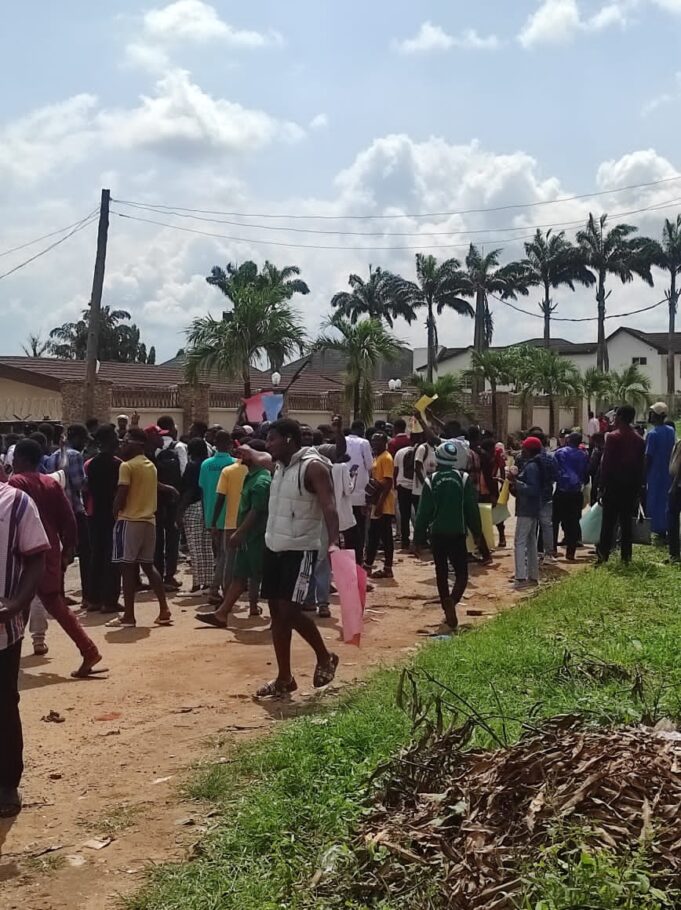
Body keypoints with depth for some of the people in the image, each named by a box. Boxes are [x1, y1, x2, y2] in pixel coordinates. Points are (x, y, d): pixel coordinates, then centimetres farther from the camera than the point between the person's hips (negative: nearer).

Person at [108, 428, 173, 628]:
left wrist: (115, 512, -2)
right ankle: (164, 611, 11)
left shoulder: (127, 466, -11)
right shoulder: (151, 466, 14)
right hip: (149, 520, 8)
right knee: (148, 565, 14)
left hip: (130, 521, -7)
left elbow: (121, 495, -15)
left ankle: (128, 616, 0)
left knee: (128, 567, -2)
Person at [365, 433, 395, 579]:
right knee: (373, 536, 13)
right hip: (377, 503, 10)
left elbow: (388, 483, -19)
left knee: (385, 537, -4)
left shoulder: (386, 458, -13)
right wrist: (373, 501, 18)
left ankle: (387, 569, 1)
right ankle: (368, 566, 19)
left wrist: (380, 503, -23)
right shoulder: (377, 458, 16)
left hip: (384, 505, -10)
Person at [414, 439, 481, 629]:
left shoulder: (431, 481, -2)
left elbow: (423, 512, -1)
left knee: (441, 573, 13)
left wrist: (419, 538, 5)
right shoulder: (463, 479, -6)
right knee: (461, 572, 4)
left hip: (437, 534, 2)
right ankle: (452, 601, -23)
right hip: (457, 533, -2)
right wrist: (477, 533, 8)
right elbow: (472, 509, -3)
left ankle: (448, 609, 15)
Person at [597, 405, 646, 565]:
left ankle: (604, 554, -2)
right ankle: (626, 556, 10)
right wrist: (638, 488, 14)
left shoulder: (613, 437, -10)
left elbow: (606, 463, -12)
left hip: (614, 484, -5)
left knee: (608, 521, -1)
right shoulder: (639, 439, 6)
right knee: (626, 521, 9)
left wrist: (602, 486, -6)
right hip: (631, 486, 5)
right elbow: (641, 465, 8)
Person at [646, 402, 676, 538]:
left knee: (654, 501, 4)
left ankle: (657, 529, 7)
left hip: (655, 473, -6)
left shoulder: (652, 434, -18)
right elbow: (672, 451, 9)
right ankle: (665, 529, 17)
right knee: (666, 501, 13)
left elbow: (648, 457, -17)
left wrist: (643, 475, -8)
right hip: (668, 473, 6)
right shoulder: (671, 431, 2)